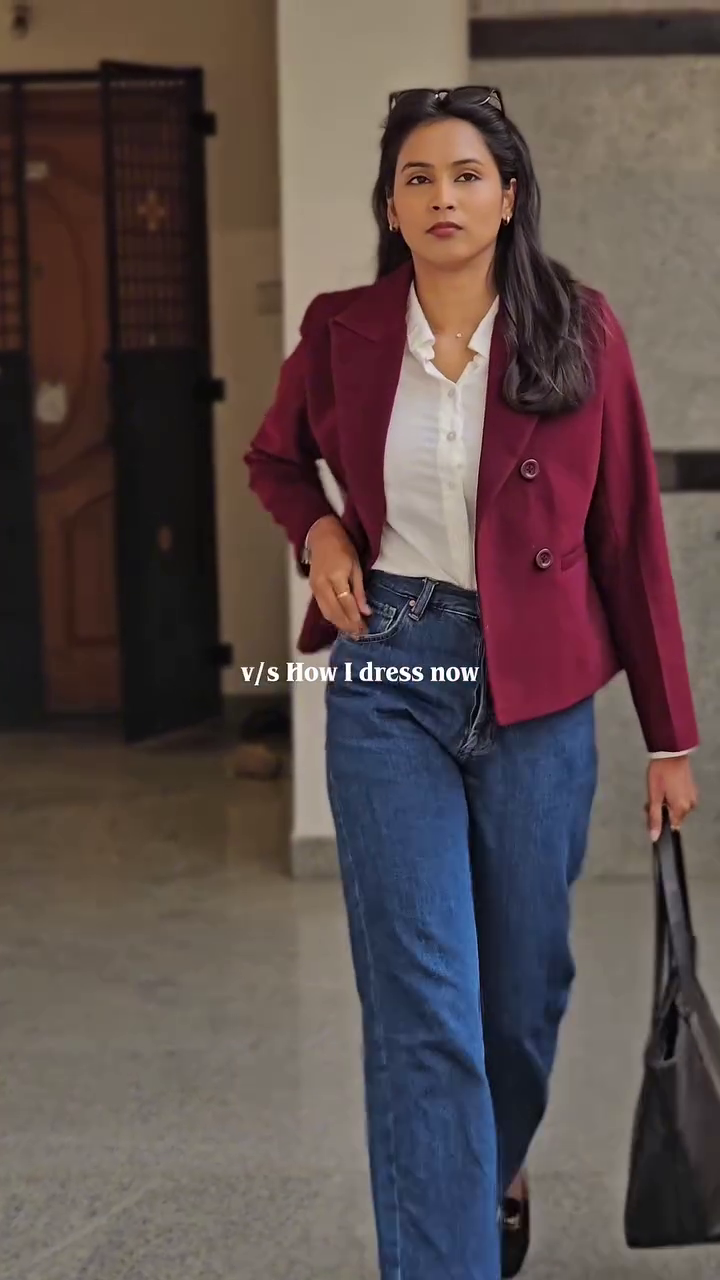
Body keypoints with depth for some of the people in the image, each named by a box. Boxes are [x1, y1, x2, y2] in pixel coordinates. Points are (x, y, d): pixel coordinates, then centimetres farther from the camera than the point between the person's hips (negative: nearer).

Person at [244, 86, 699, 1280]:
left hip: (535, 692, 0)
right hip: (388, 684, 0)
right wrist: (318, 530, -3)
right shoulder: (341, 332, 0)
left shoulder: (579, 331, -3)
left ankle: (497, 1167, 46)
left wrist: (669, 736, 1)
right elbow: (275, 456, 20)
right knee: (420, 1006, -5)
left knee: (525, 989, 14)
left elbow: (630, 537, 0)